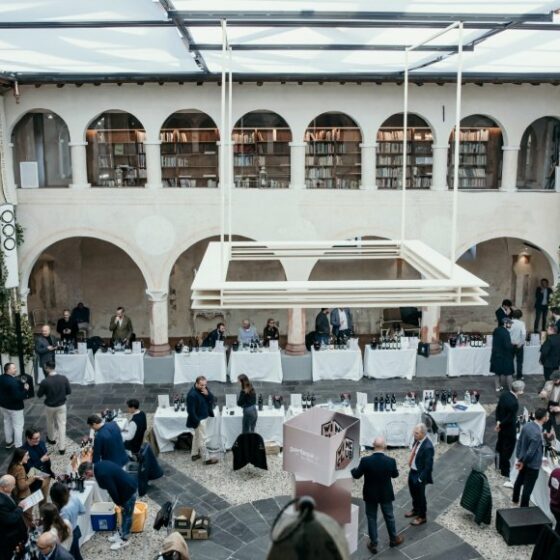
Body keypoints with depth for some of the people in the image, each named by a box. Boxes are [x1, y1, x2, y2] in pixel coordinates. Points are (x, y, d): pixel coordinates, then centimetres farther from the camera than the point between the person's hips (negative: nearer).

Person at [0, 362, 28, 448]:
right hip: (14, 407, -9)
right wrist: (25, 389, -18)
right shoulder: (13, 381, -30)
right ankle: (18, 446, 9)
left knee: (7, 423, 23)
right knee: (18, 426, 3)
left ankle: (9, 442, 37)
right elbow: (18, 396, -32)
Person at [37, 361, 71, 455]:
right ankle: (62, 448, 6)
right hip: (61, 405, 1)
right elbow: (69, 391, -3)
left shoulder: (45, 382, -22)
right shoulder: (63, 378, -14)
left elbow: (39, 395, -9)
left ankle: (52, 439, 49)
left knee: (50, 423, 25)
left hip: (50, 406, -1)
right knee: (62, 424, 7)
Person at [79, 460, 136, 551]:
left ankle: (124, 540, 20)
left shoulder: (102, 474, -29)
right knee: (124, 513, 24)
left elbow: (112, 490, -22)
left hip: (128, 490, -10)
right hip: (128, 486, 10)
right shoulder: (99, 465, 1)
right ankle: (121, 533, 39)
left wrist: (118, 503, -6)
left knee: (126, 515, 6)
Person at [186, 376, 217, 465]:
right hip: (199, 419, -9)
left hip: (204, 416, 9)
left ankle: (194, 454, 37)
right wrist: (197, 421, -21)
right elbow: (191, 410, -25)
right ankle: (206, 459, 11)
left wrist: (207, 394, -22)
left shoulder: (204, 389, -3)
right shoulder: (192, 394, -28)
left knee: (197, 436, 22)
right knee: (202, 439, 1)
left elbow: (211, 399, -1)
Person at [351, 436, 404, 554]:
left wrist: (353, 470, 14)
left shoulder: (365, 460, -24)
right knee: (389, 517, 21)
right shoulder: (391, 461, -21)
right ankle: (393, 539, 40)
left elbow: (356, 475, -8)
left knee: (371, 518, 15)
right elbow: (395, 474, -1)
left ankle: (373, 544, 25)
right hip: (386, 495, 1)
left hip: (370, 495, -1)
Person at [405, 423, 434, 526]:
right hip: (412, 471, 8)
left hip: (420, 474, -8)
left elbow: (428, 465, -24)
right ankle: (415, 509, 50)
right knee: (413, 493, 26)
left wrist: (420, 478, -19)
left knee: (420, 495, 12)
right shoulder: (417, 439, -6)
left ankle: (422, 516, 33)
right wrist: (411, 467, 12)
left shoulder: (428, 447, -31)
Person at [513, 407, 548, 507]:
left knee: (519, 481, 28)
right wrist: (522, 461, -9)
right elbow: (531, 452, -27)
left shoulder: (527, 425, -7)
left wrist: (519, 458, 9)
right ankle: (523, 508, 21)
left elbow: (519, 442, 2)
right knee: (528, 488, 8)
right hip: (532, 464, -9)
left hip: (524, 461, 9)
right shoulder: (537, 433, -33)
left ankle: (515, 499, 47)